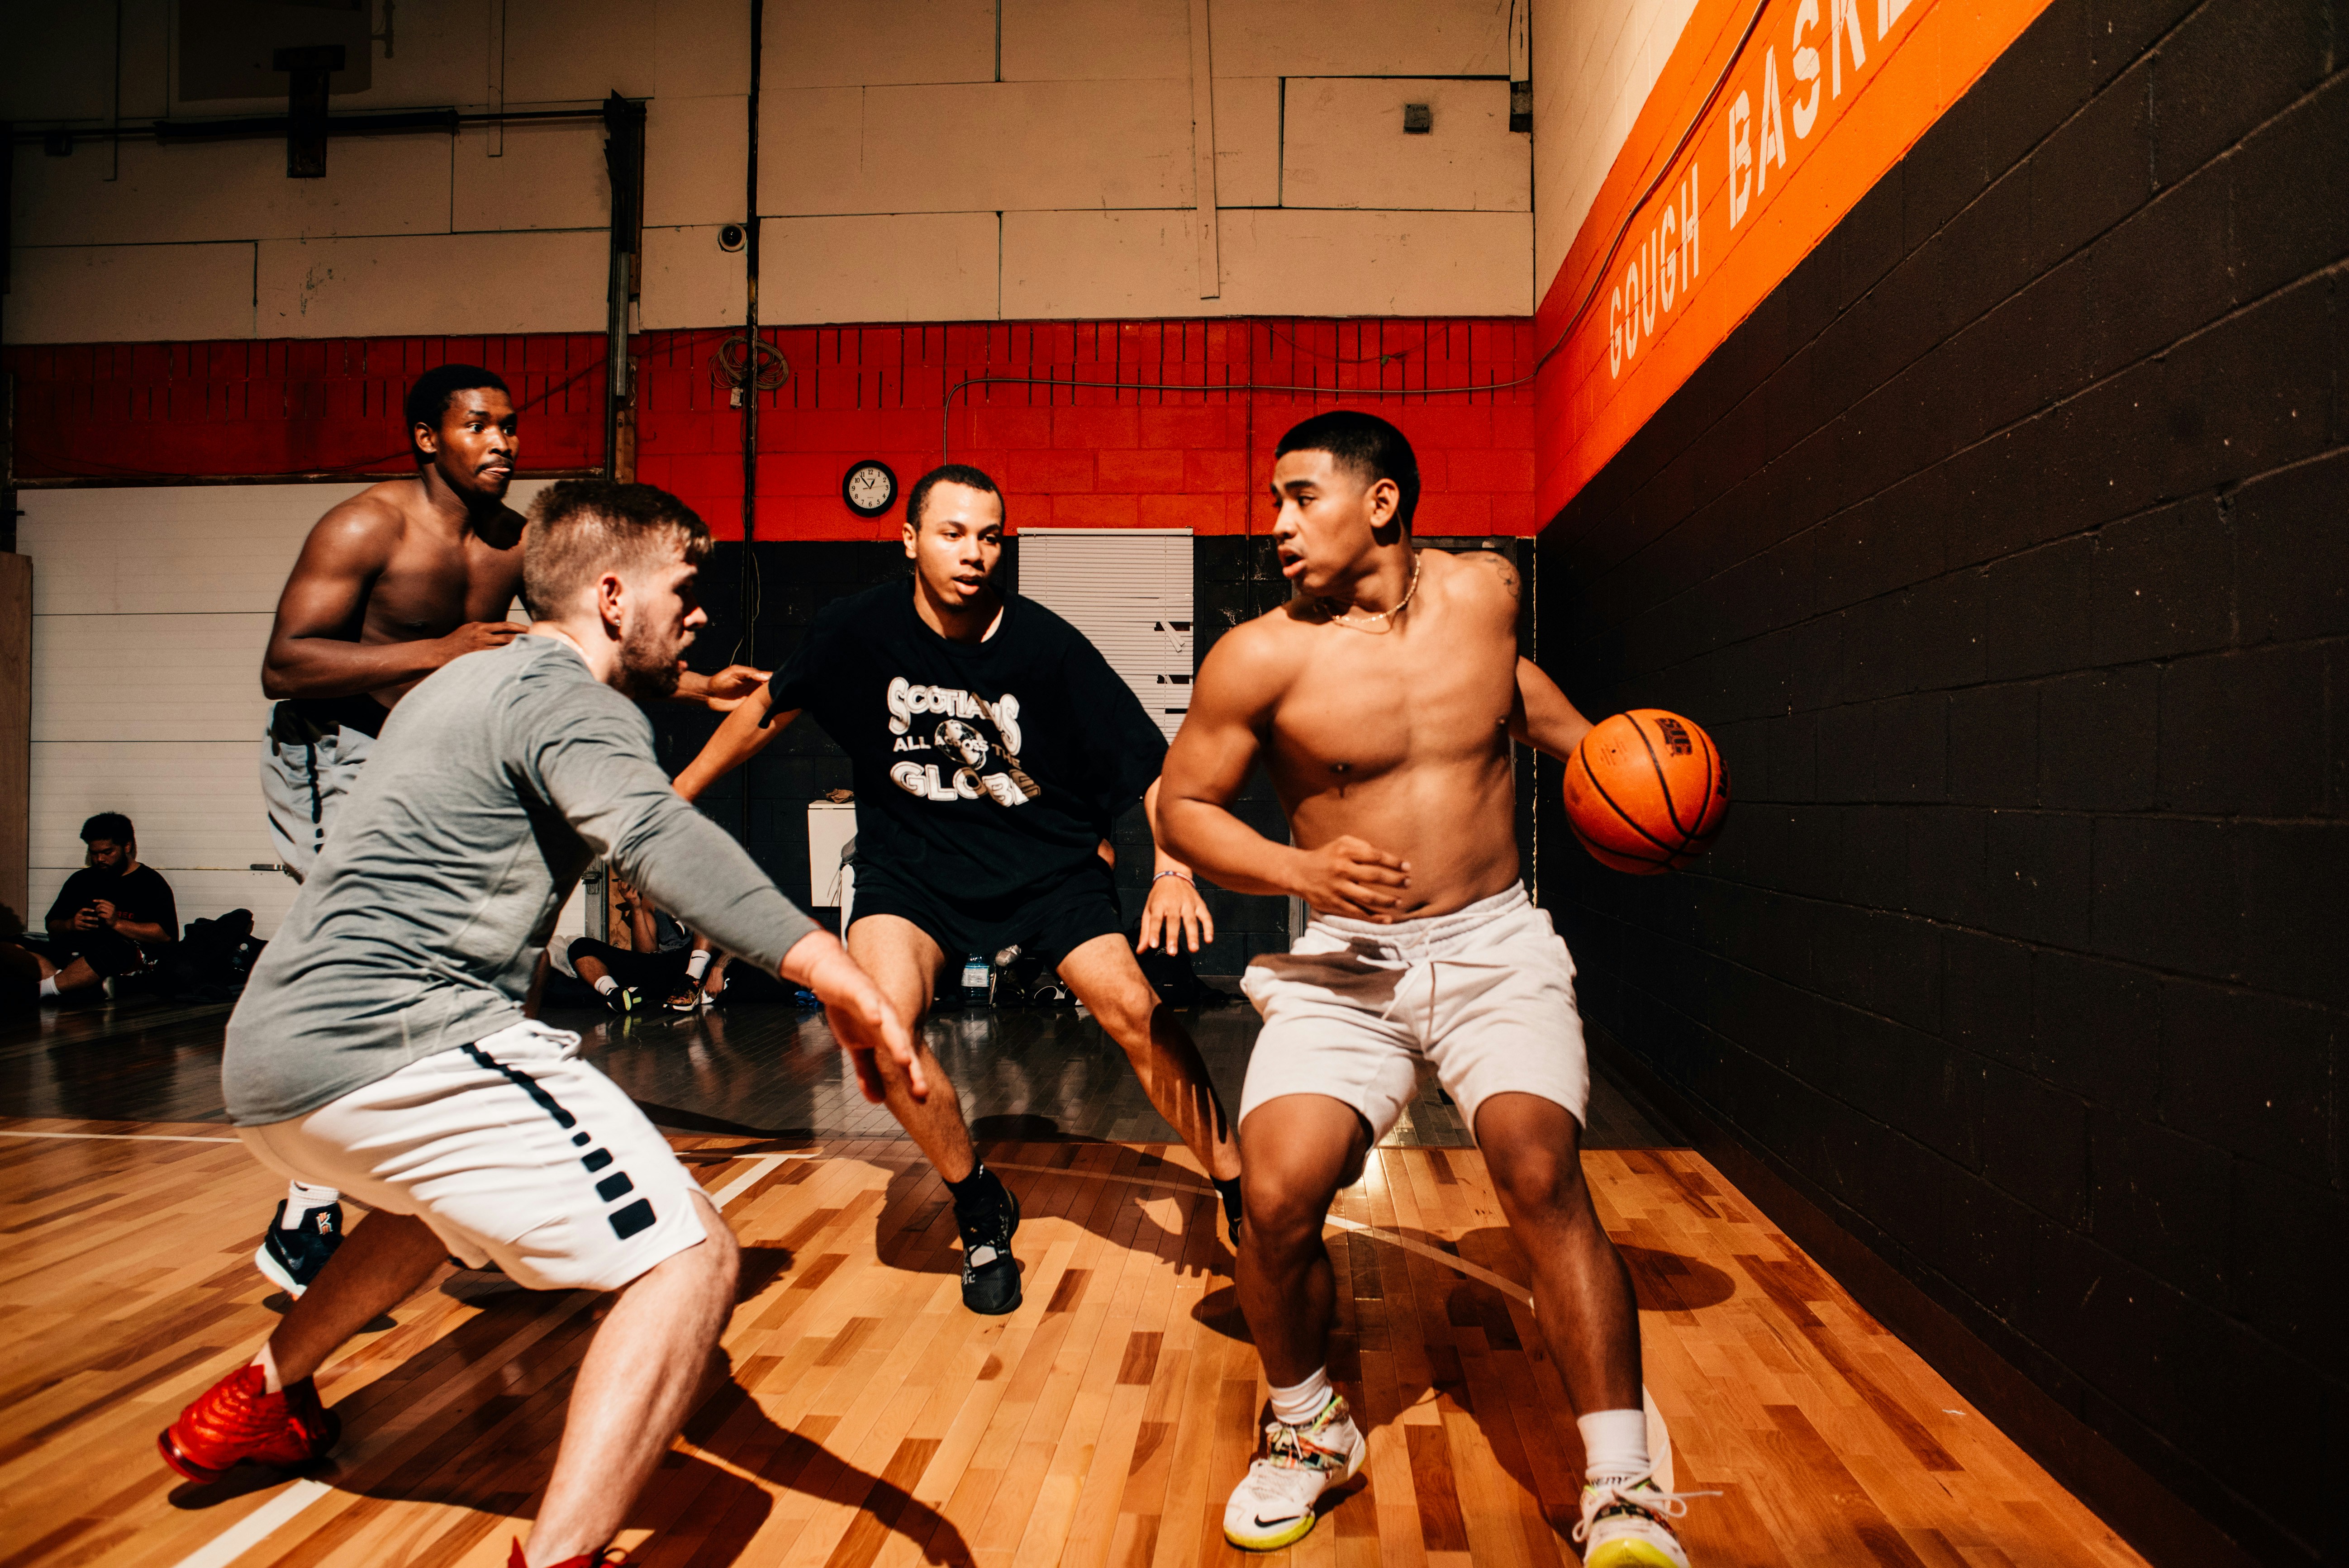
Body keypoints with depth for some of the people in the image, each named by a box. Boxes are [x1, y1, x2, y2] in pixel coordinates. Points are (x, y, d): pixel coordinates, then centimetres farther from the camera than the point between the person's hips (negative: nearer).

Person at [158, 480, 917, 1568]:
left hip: (273, 1054, 10)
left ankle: (257, 1403, 44)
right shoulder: (570, 700, -8)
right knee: (687, 1258, -13)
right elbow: (655, 835, -30)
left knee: (461, 1189, 38)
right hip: (395, 1045, -10)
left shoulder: (471, 678, 22)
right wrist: (825, 966, -43)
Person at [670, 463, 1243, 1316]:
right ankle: (981, 1212, 2)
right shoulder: (860, 628, -7)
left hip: (1047, 861, -1)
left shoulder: (1047, 644, -14)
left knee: (1133, 1008, -17)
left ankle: (1240, 1195, 3)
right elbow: (769, 709, 10)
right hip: (911, 864, 1)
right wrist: (675, 795, 16)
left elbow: (1151, 762, -10)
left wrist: (1174, 869, -25)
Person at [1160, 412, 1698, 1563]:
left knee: (1543, 1174, -21)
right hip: (1344, 961, -1)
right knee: (1277, 1198, -18)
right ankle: (1308, 1429, 13)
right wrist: (1298, 871, -16)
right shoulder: (1262, 657, -8)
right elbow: (1182, 807, -1)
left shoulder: (1483, 590, 3)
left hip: (1497, 947, 1)